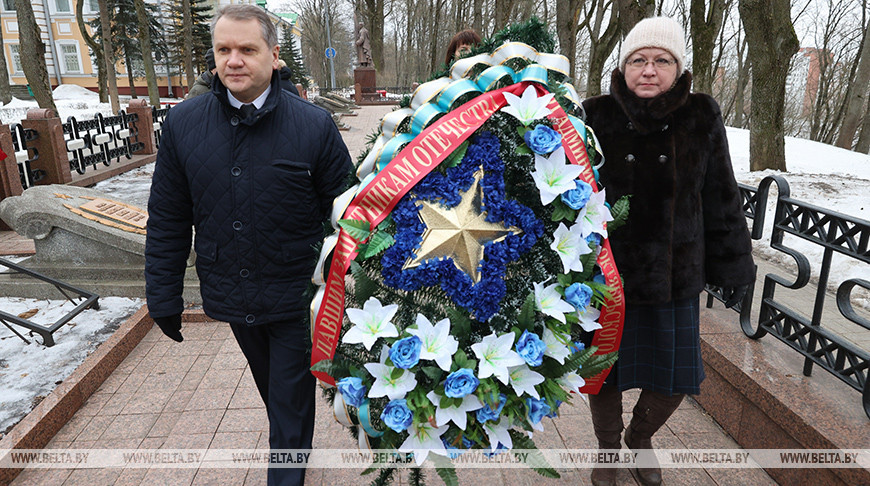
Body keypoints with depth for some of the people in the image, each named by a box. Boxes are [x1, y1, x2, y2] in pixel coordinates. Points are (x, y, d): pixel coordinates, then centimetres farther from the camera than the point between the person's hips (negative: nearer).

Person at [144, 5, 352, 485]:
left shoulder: (314, 125, -13)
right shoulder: (182, 124, -3)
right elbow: (167, 220, 3)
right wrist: (163, 297, 4)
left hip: (296, 297, -3)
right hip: (232, 298, 4)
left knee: (291, 402, 11)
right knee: (273, 393, 25)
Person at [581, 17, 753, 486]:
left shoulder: (701, 119, -3)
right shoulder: (596, 118, -8)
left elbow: (721, 199, 5)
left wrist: (732, 266, 9)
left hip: (675, 279, 2)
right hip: (604, 274, -1)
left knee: (673, 380, 13)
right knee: (604, 374, 12)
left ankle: (640, 437, 46)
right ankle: (607, 445, 42)